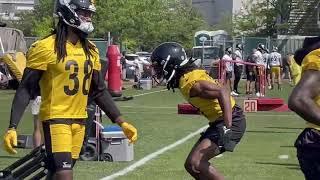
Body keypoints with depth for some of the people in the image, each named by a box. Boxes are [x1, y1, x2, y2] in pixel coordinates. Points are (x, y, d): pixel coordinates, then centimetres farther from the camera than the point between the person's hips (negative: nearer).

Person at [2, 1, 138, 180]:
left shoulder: (91, 50, 8)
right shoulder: (46, 48, -11)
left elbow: (99, 91, 15)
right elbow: (26, 90, -11)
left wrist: (122, 122, 10)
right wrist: (12, 128, -18)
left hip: (80, 120, 6)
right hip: (56, 119, -6)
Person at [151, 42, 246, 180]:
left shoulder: (190, 82, -21)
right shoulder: (191, 74, 9)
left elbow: (223, 92, -31)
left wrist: (227, 127, -38)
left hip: (230, 121, -10)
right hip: (219, 122, 10)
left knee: (196, 163, -20)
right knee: (191, 165, 9)